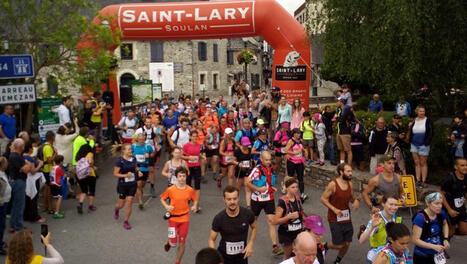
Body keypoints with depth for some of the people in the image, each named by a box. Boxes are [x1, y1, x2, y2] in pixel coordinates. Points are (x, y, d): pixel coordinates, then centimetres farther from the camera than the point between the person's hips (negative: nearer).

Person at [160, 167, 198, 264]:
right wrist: (166, 206, -14)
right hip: (173, 218, -1)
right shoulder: (170, 189, -11)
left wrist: (195, 206, -12)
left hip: (185, 219, 1)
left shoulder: (190, 190, -7)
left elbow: (195, 200, 8)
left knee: (182, 243, 7)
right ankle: (168, 242, 35)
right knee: (173, 243, -3)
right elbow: (162, 198, 3)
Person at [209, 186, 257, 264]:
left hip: (242, 255, 1)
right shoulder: (219, 218, -18)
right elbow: (212, 240, -7)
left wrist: (250, 244, -5)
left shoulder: (247, 214, -15)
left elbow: (254, 228, 6)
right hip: (224, 256, -1)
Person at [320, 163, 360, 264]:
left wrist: (356, 200, -8)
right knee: (339, 245, -4)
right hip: (335, 219, -6)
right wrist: (334, 209, -20)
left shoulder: (350, 184, 1)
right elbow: (323, 199, -11)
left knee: (347, 244, 10)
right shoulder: (333, 184, -16)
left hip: (347, 218, 6)